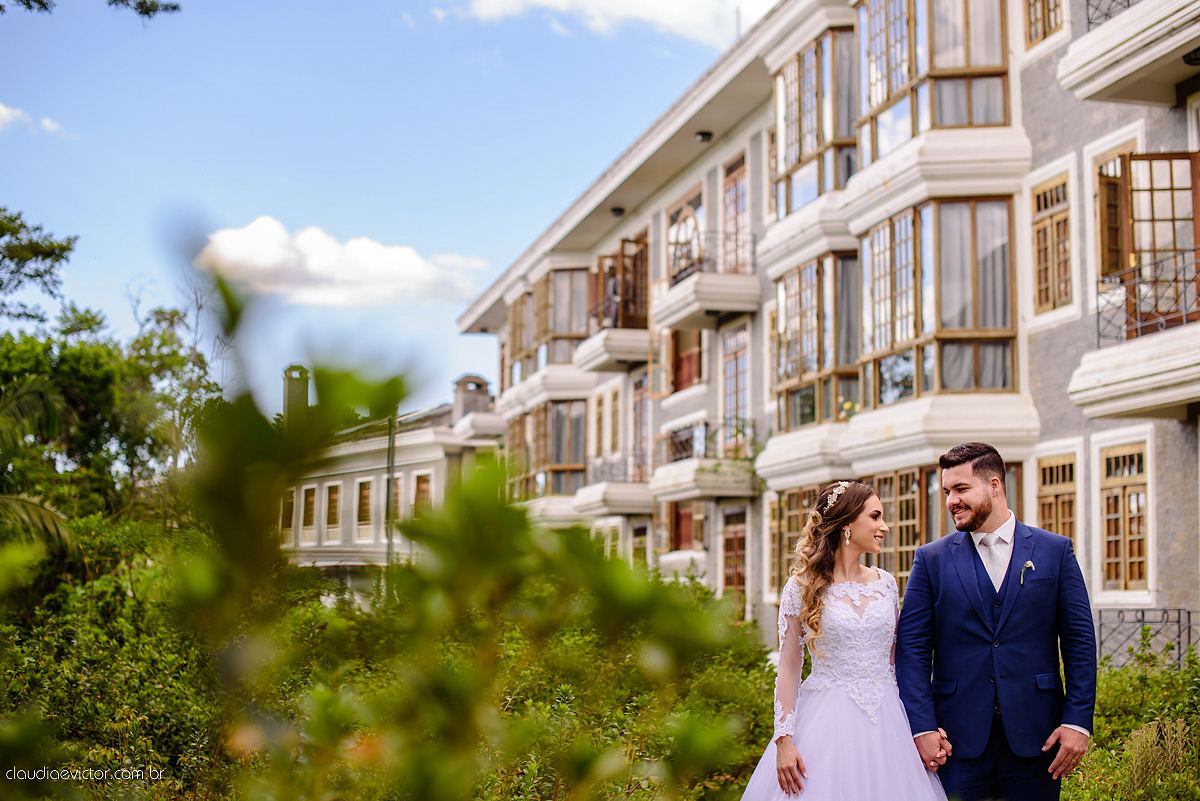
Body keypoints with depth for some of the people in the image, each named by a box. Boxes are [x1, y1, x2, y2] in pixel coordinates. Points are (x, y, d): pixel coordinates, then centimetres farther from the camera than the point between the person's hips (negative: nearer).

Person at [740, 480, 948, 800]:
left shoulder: (886, 584, 8)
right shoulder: (801, 588, -3)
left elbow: (897, 662, 12)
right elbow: (789, 667, -3)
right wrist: (784, 740, -9)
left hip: (886, 722, 4)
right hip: (826, 722, -4)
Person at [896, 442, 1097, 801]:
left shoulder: (1056, 551, 5)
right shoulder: (931, 559, 4)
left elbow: (1079, 641, 4)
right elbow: (912, 649, 1)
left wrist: (1078, 721, -5)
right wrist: (921, 727, -8)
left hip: (1034, 732, 0)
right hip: (960, 735, 0)